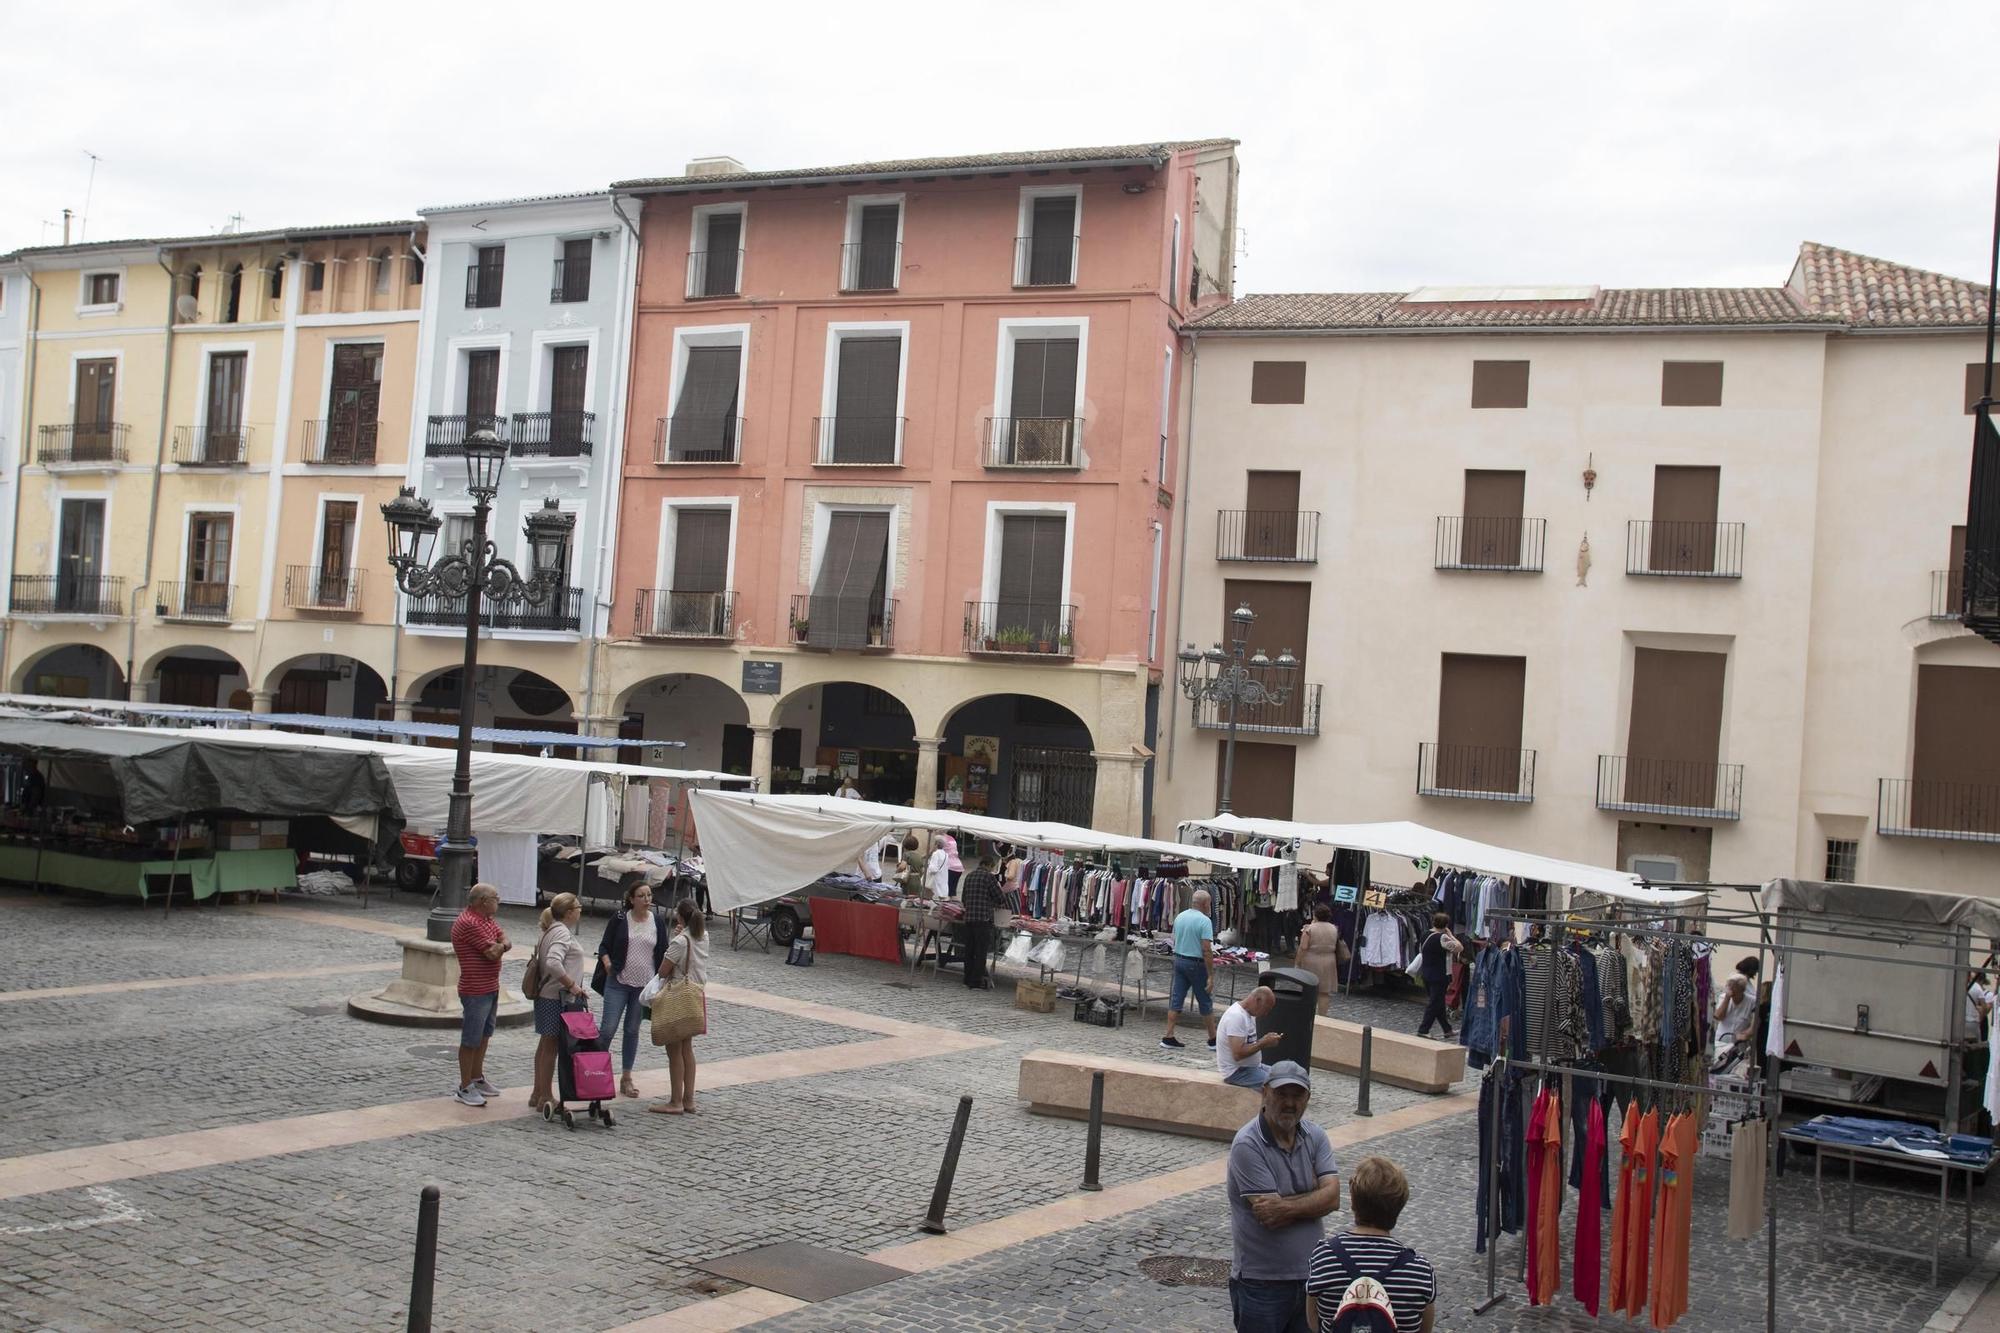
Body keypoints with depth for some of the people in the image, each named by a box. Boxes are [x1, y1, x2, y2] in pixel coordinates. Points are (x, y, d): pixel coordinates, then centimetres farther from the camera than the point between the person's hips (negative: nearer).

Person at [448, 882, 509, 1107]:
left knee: (484, 1036, 20)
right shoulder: (468, 924, -22)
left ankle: (477, 1078, 32)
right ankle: (465, 1088, 5)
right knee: (471, 1040, -2)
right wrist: (499, 947, -2)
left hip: (491, 988, 10)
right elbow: (493, 953, -24)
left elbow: (505, 940, 8)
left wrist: (500, 945, -15)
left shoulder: (487, 919, 12)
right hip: (476, 991, -10)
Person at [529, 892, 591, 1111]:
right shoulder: (562, 933, -18)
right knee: (551, 1046, -3)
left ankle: (538, 1094, 24)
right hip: (556, 998, -10)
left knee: (545, 1045, 16)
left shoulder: (551, 930, 13)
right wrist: (572, 985, -25)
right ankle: (546, 1097, 4)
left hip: (546, 996, 10)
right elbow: (554, 963, -32)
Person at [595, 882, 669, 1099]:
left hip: (645, 984, 2)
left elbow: (663, 953, 8)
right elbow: (604, 946, 2)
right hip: (618, 983, -2)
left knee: (632, 1030, 10)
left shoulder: (658, 921, 2)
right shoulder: (619, 919, -4)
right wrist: (608, 964, -15)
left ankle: (627, 1078, 17)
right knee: (608, 1028, -7)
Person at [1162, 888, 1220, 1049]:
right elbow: (1206, 950, -20)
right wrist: (1210, 974, -18)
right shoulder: (1204, 921, -16)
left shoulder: (1179, 917, 7)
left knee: (1176, 999, 8)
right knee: (1205, 1002, 5)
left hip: (1179, 960, 6)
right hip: (1196, 963, -6)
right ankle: (1213, 1039, 14)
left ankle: (1169, 1037, 5)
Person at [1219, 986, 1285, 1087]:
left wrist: (1267, 1040, 2)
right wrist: (1263, 1043, -20)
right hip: (1236, 1072, -10)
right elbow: (1238, 1054, -28)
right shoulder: (1236, 1016, -22)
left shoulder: (1249, 1013, 10)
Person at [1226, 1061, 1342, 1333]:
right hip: (1261, 1282, -5)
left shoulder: (1315, 1137, 2)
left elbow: (1332, 1197, -11)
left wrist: (1287, 1206, -22)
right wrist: (1312, 1195, -9)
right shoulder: (1247, 1145, -18)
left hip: (1311, 1273, 6)